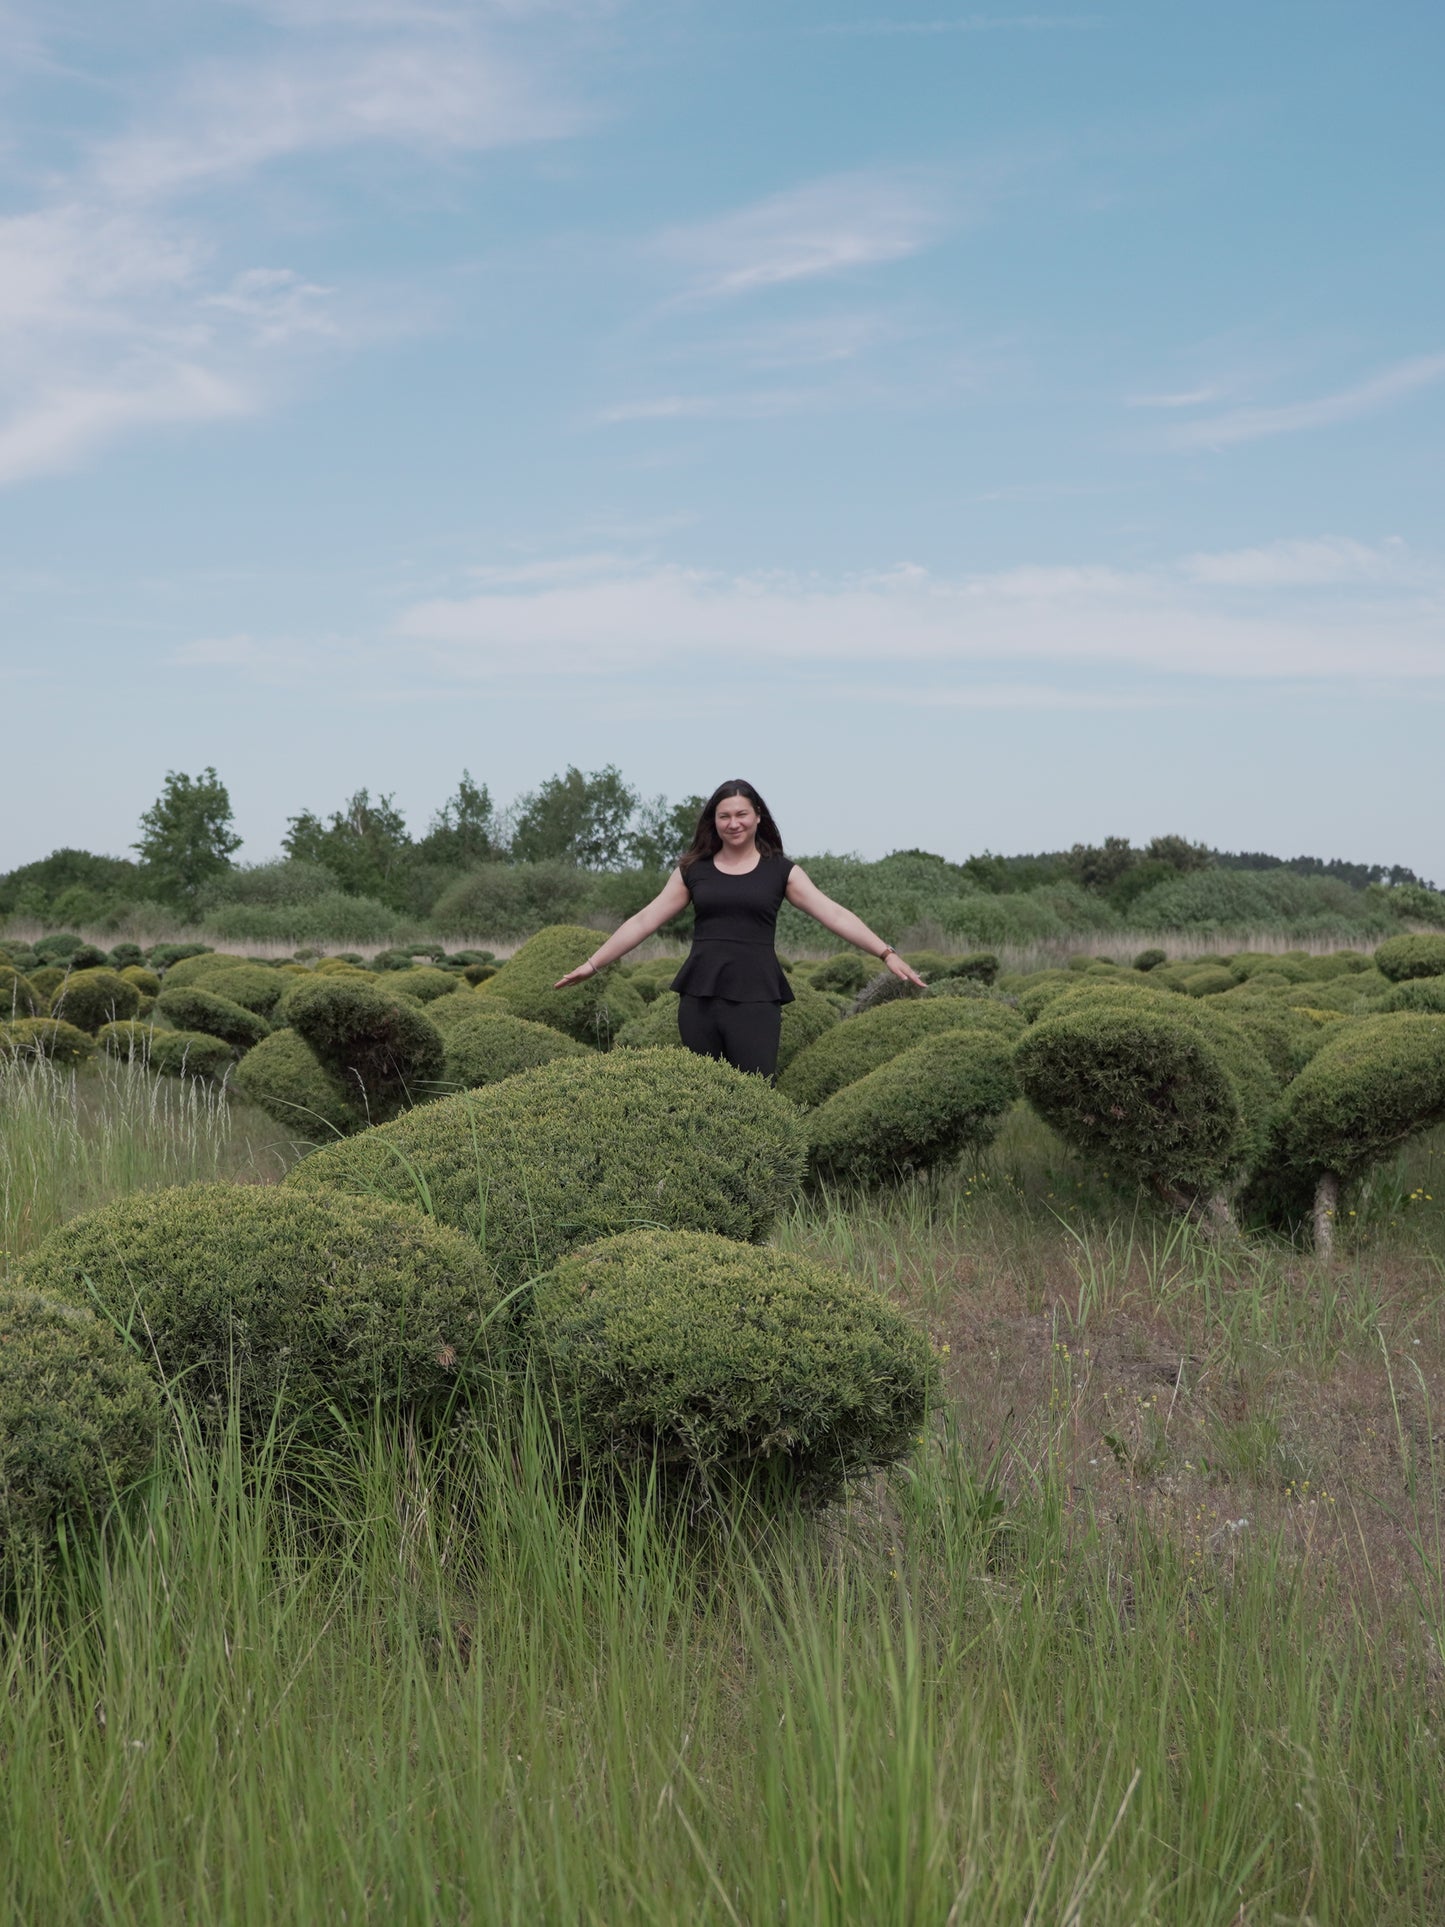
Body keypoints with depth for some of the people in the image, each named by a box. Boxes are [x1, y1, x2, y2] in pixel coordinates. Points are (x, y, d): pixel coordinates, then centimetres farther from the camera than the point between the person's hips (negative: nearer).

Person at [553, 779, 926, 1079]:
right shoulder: (693, 870, 10)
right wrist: (593, 964, 7)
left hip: (755, 997, -2)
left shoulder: (781, 871, 5)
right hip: (699, 997, 2)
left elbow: (834, 915, -3)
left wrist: (886, 954, -14)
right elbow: (643, 921, 10)